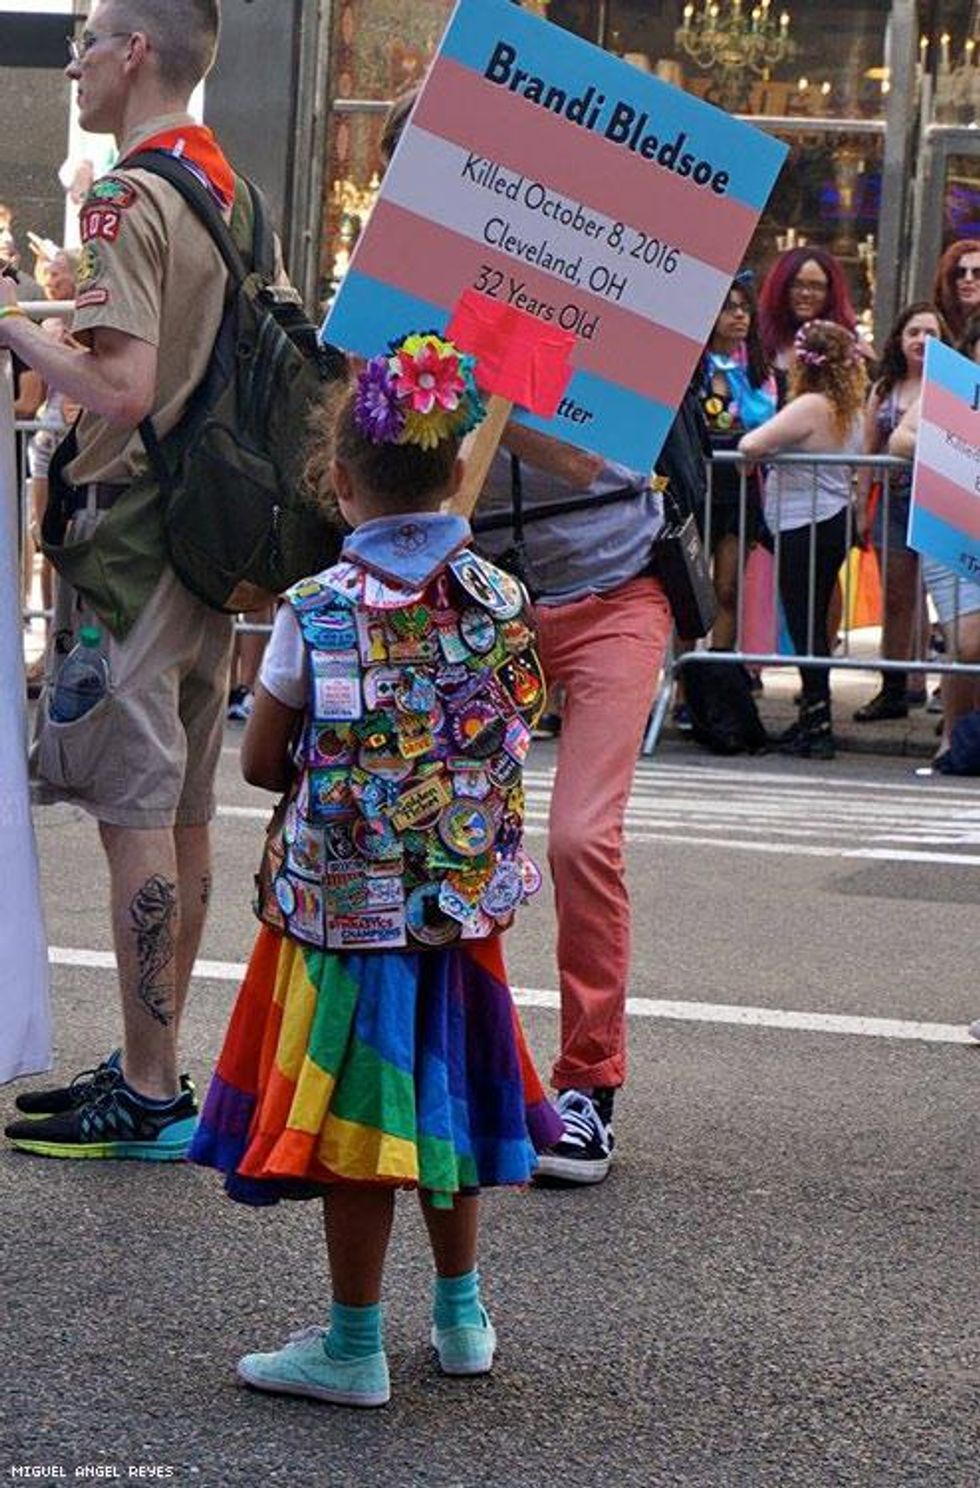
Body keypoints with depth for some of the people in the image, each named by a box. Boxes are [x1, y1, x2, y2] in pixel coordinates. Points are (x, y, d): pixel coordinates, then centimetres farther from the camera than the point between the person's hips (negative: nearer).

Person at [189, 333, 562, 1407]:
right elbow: (506, 743, 8)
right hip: (464, 897, 5)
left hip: (345, 902, -5)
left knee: (354, 1116, 3)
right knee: (438, 1097, 18)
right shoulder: (499, 600, -3)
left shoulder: (318, 610, -14)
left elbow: (260, 762, -6)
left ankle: (354, 1348, 12)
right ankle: (462, 1316, 31)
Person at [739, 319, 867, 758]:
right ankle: (813, 718, 20)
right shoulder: (848, 409, 8)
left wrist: (750, 442, -3)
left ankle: (817, 723, -3)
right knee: (813, 621, 15)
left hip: (805, 528, -8)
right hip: (834, 520, 8)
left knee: (805, 624, -3)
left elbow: (751, 445, -27)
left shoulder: (810, 407, -18)